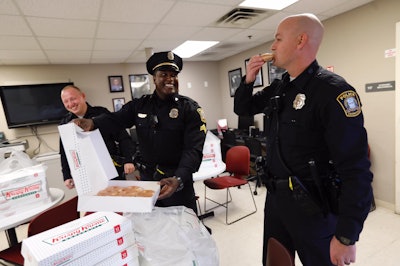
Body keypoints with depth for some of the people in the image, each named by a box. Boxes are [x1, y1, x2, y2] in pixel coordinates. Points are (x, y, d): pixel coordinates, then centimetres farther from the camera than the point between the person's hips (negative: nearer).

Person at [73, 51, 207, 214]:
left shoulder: (189, 108, -10)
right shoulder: (140, 105, 3)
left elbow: (193, 149, -18)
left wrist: (178, 179, -32)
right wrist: (93, 123, -29)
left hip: (178, 181, -3)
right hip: (146, 179, 4)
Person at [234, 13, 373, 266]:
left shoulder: (333, 91, -20)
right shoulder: (278, 87, 3)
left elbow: (356, 169, -22)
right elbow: (243, 109, 16)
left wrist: (346, 236, -20)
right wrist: (248, 80, -3)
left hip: (312, 207, -7)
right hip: (275, 197, 7)